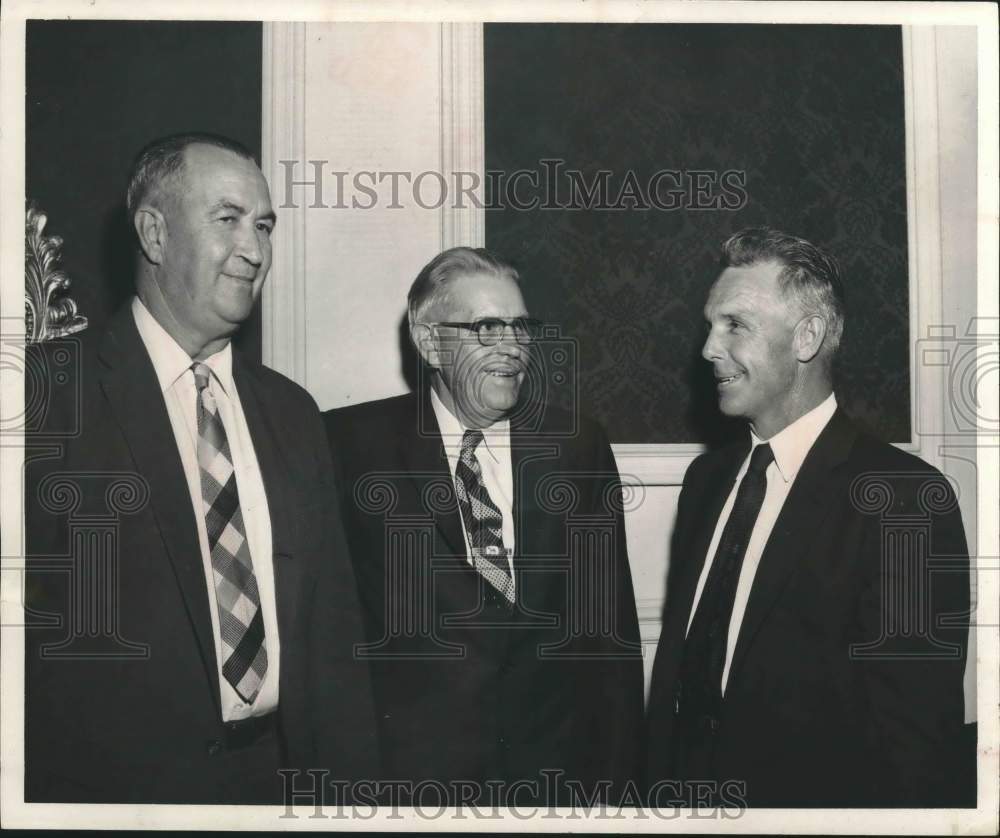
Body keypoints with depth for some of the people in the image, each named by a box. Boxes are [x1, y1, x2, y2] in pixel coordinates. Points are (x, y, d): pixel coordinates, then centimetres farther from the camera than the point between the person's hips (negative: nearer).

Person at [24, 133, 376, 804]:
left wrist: (349, 780, 4)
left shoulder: (293, 413, 8)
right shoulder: (49, 393, -10)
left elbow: (333, 625, 9)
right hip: (109, 781, -5)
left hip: (276, 775, 5)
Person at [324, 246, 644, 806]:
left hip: (560, 760, 3)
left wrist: (619, 771, 2)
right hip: (412, 762, -2)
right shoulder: (355, 442, -7)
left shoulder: (579, 445, 2)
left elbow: (610, 619, 3)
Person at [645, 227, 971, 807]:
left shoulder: (904, 497, -18)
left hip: (812, 801, -5)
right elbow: (677, 663, 7)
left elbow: (916, 735, -18)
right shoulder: (707, 477, 3)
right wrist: (660, 785, 2)